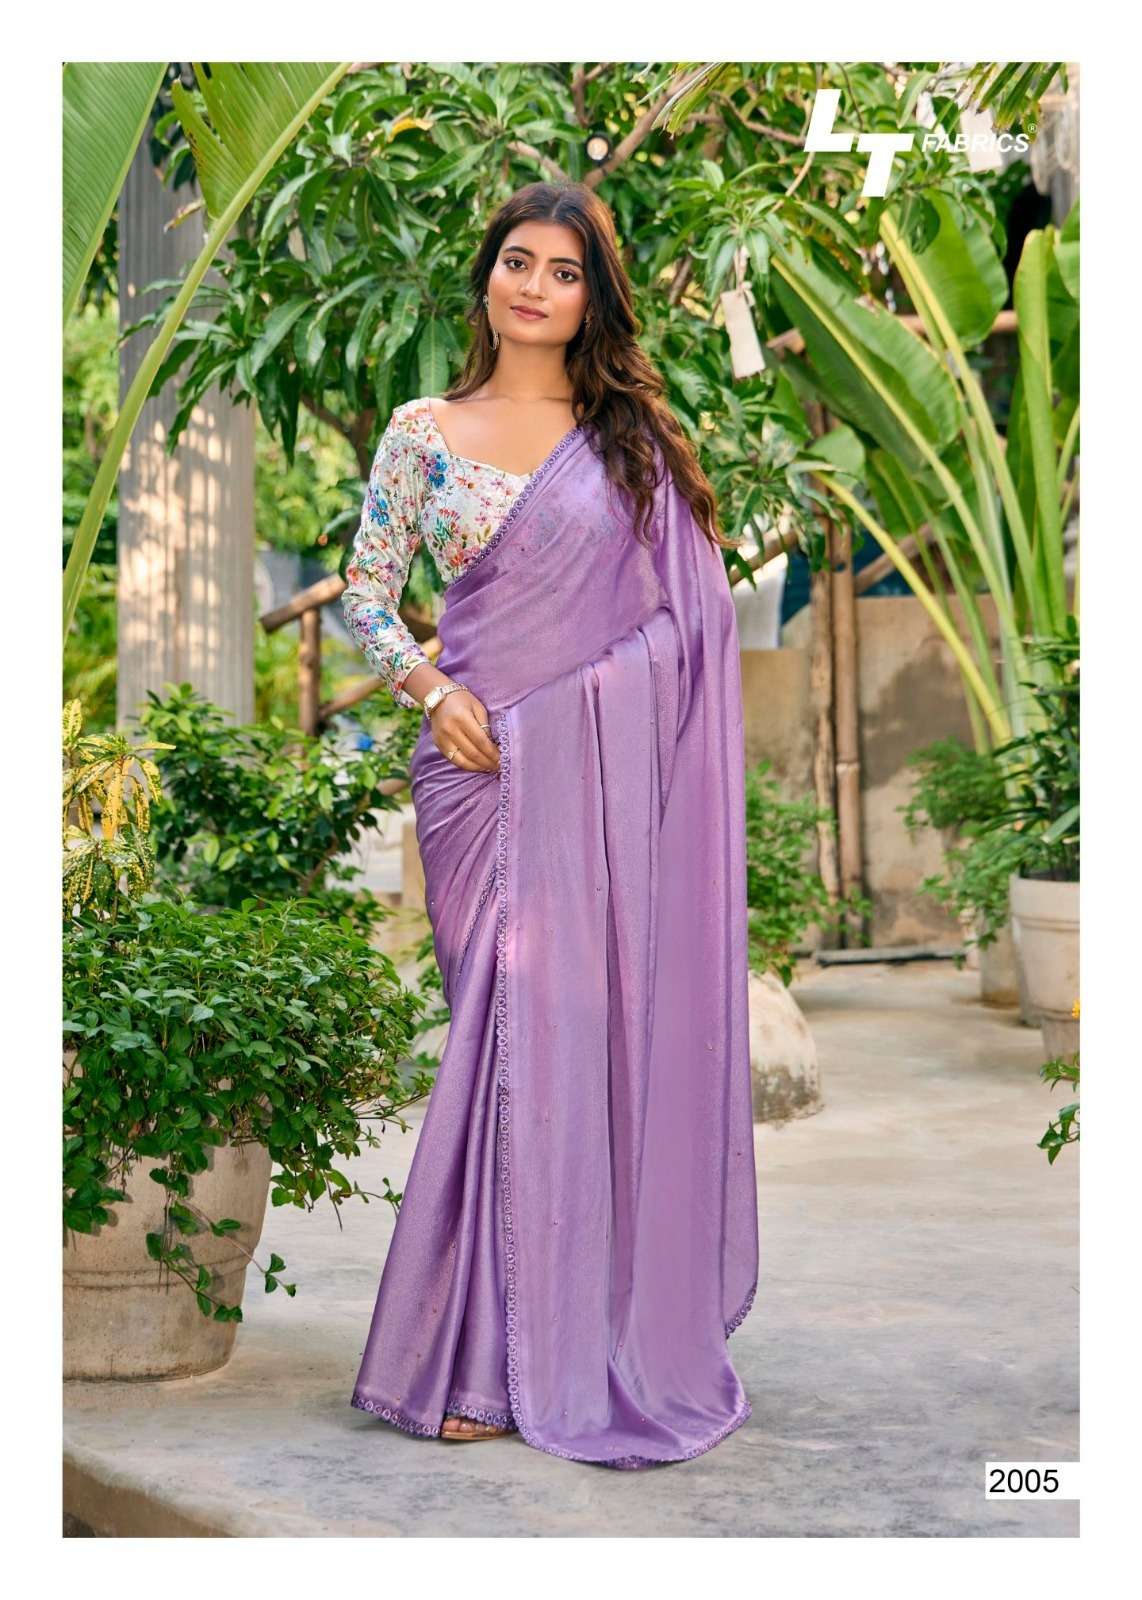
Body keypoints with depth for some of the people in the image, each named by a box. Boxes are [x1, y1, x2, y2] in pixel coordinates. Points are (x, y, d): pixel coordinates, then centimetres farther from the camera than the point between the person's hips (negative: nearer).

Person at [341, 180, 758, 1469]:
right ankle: (490, 1350, 11)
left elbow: (689, 610, 7)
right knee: (508, 1030, -1)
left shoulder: (636, 432, 8)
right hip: (483, 764, 0)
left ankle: (606, 1320, 17)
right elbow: (364, 596, 9)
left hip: (610, 770, 0)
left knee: (604, 1020, 1)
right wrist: (432, 691, -7)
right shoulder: (424, 432, 8)